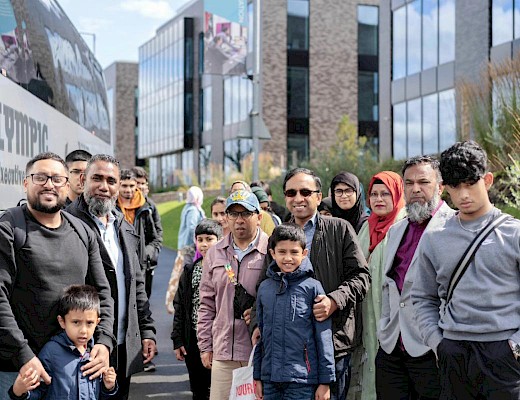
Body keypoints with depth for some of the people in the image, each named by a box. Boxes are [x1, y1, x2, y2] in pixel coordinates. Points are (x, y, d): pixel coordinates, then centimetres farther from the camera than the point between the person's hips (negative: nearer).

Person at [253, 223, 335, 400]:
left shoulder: (312, 287, -4)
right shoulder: (264, 288, 8)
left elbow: (324, 338, -4)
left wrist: (325, 381, -5)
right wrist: (257, 376, 13)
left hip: (302, 380, -4)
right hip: (270, 379, 4)